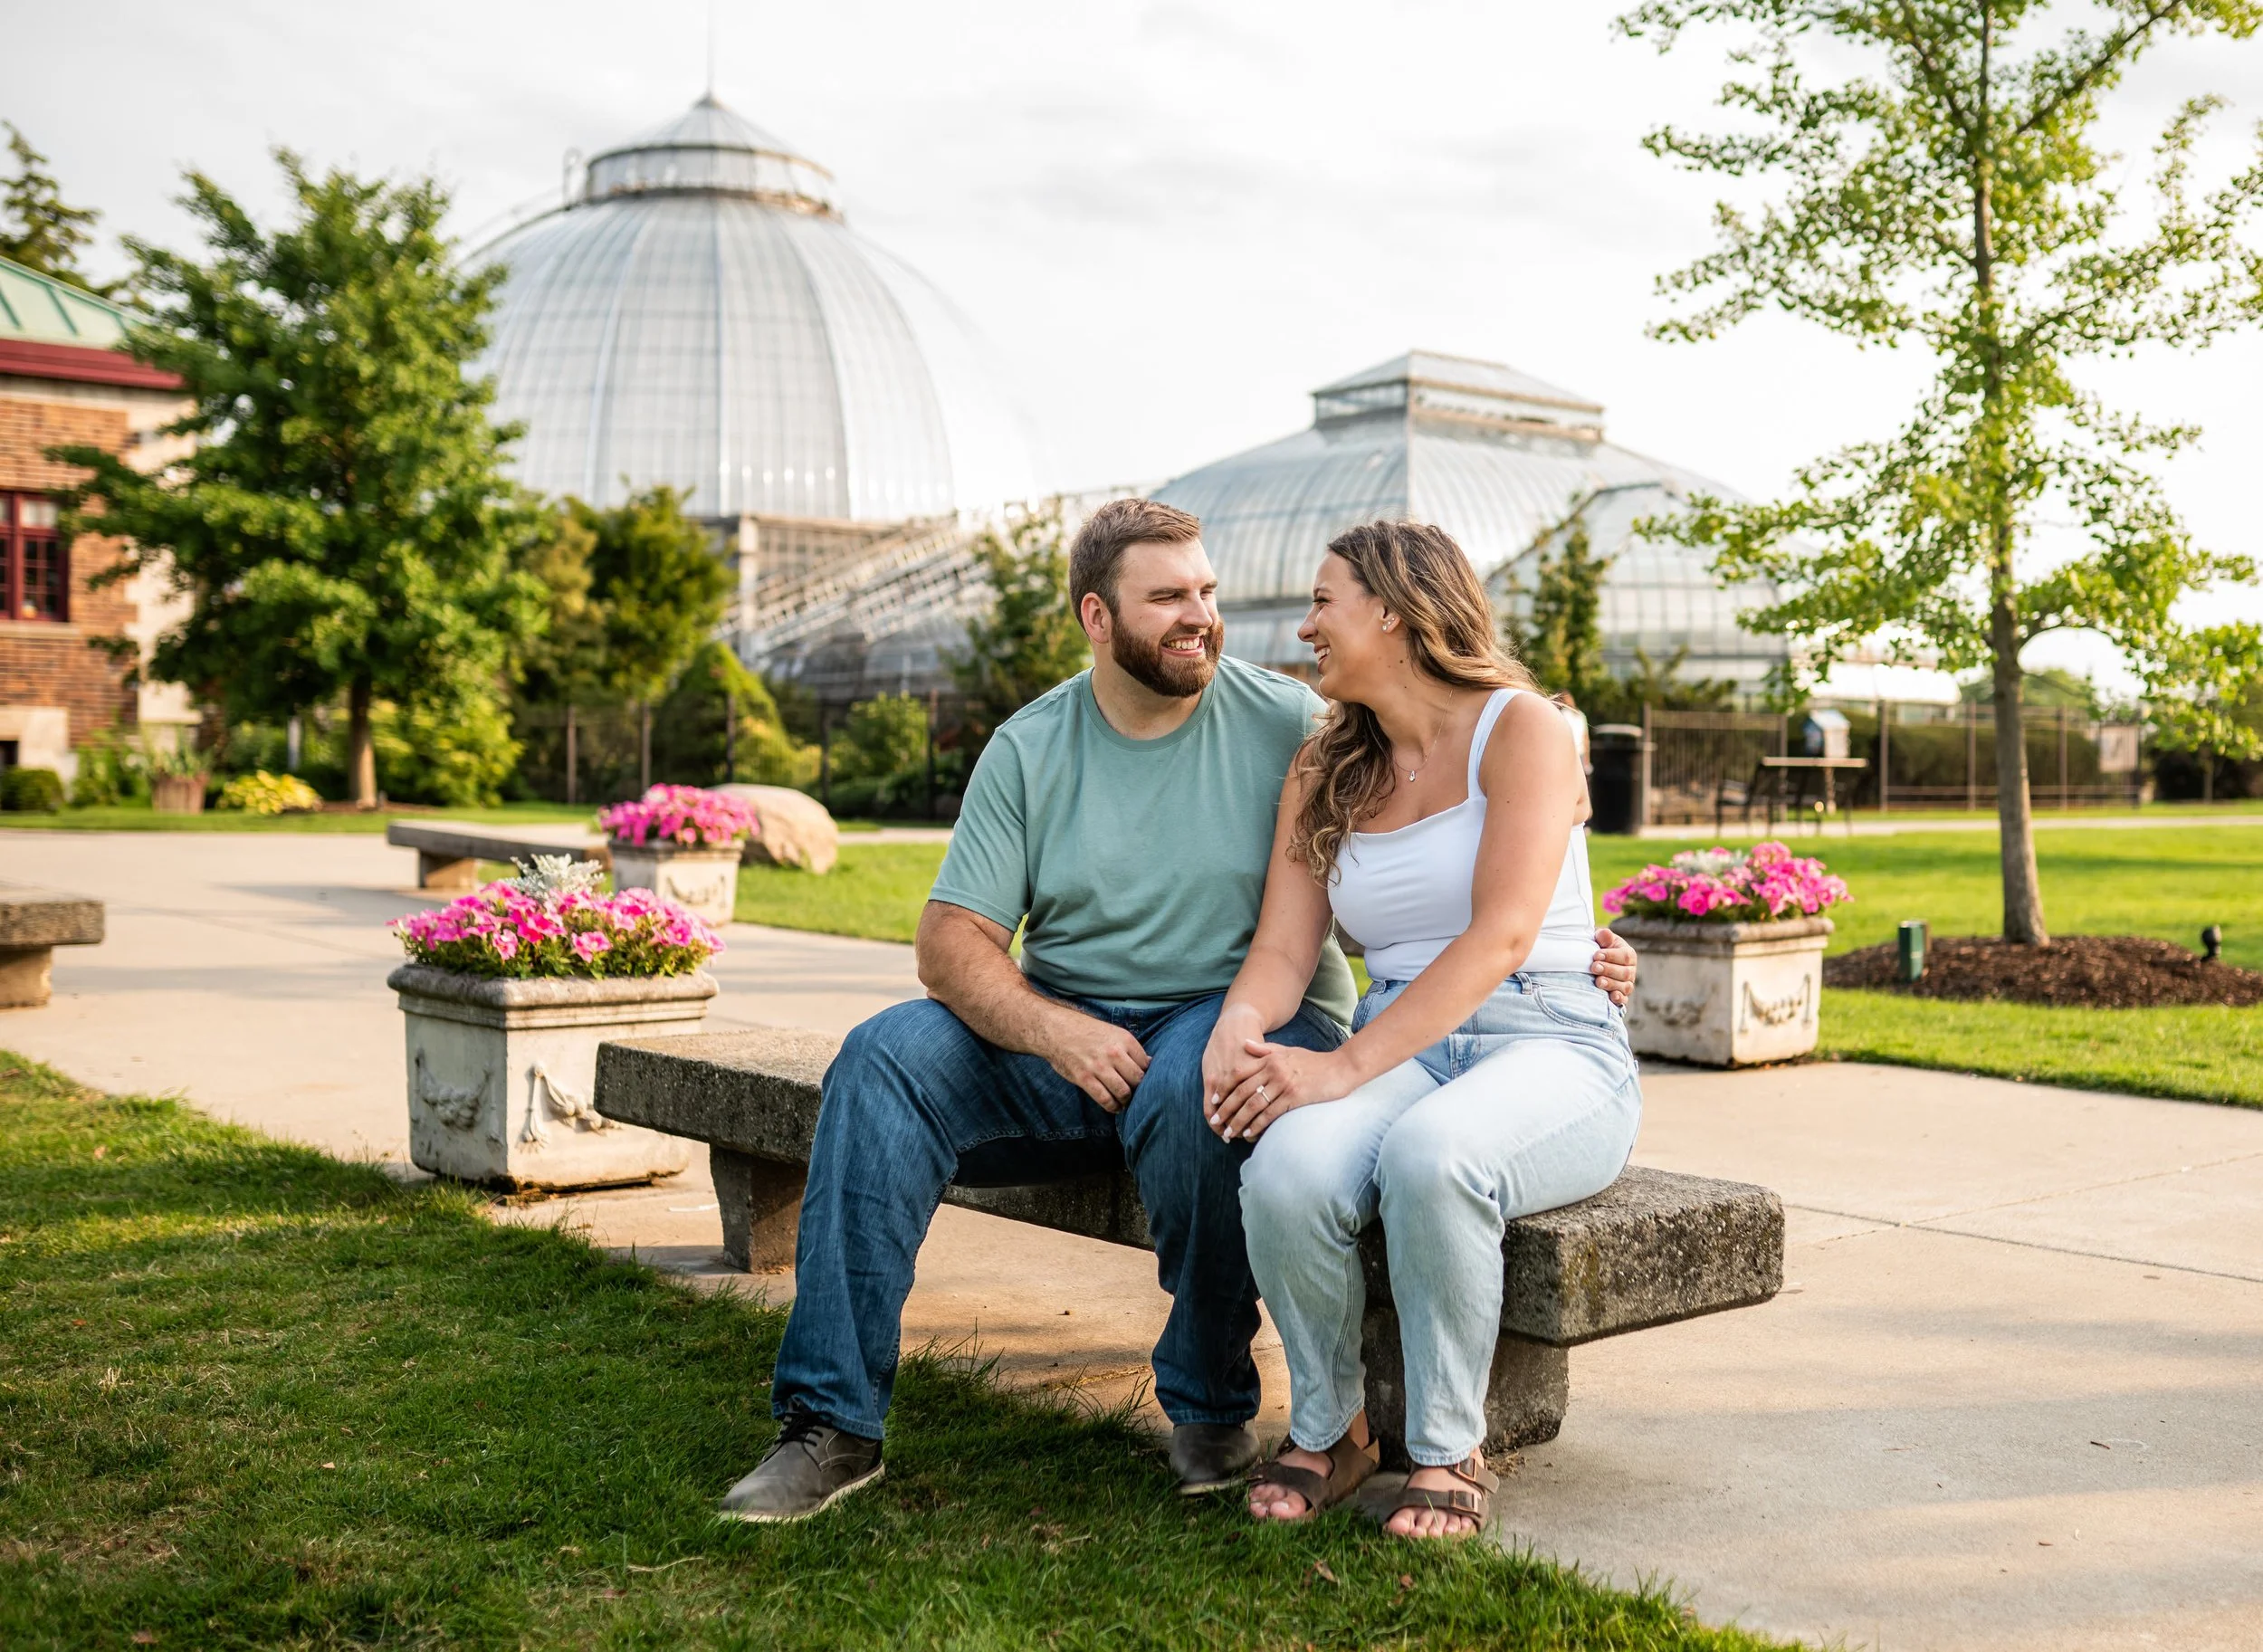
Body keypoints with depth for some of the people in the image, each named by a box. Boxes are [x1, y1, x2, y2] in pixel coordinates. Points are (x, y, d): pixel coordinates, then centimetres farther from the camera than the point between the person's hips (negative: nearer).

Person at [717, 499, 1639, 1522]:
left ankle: (1211, 1403, -13)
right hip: (1067, 1035, 3)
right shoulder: (1027, 750, 5)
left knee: (1191, 1084, -37)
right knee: (885, 1058, -20)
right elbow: (951, 940, -2)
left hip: (1248, 1016, -3)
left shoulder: (1288, 726, 0)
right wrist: (1052, 1029, -21)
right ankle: (832, 1422, -16)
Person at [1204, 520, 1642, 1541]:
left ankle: (1448, 1450, -15)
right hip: (1401, 1055, 4)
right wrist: (1239, 1028, -19)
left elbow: (1502, 933, -16)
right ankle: (1328, 1429, -4)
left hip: (1552, 1047, -4)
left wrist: (1346, 1063, -26)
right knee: (1287, 1168, -30)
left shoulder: (1520, 728, -3)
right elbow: (1282, 948, 6)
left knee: (1430, 1154, -38)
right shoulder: (1320, 774, 16)